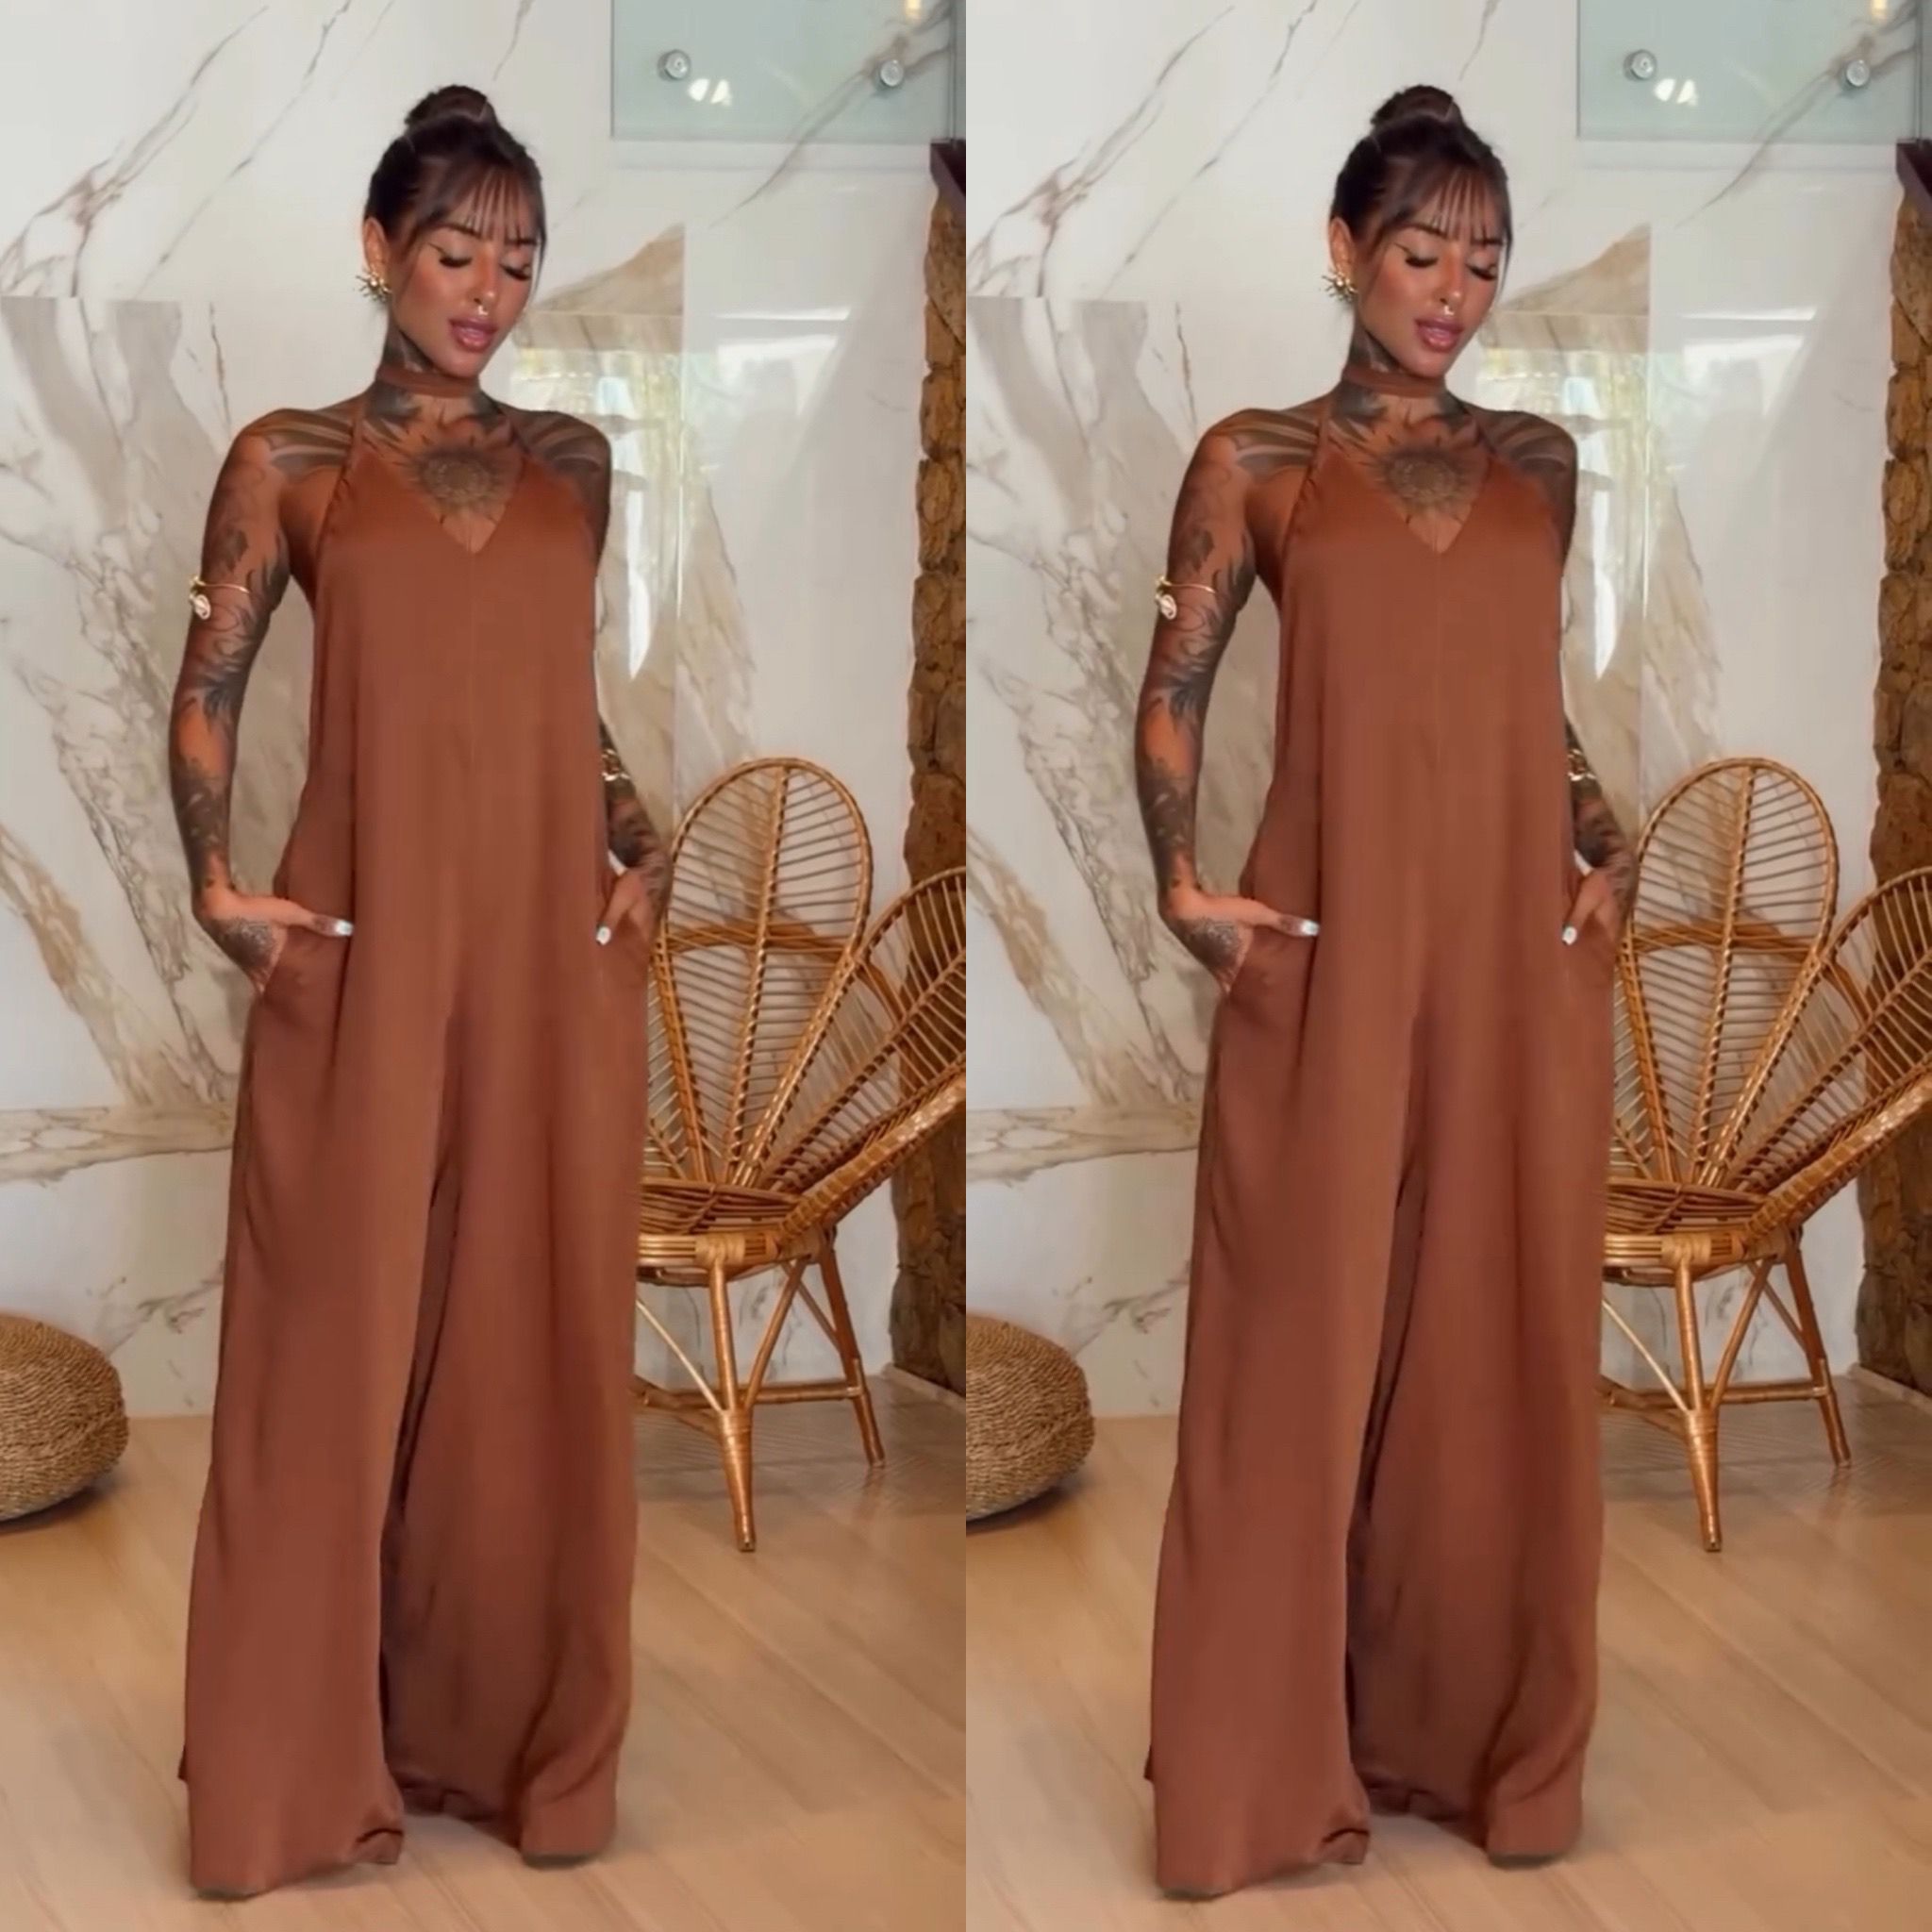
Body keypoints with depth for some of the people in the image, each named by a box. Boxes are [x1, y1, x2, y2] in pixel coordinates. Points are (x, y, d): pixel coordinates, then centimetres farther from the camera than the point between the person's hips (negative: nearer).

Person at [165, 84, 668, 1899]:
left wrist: (640, 847, 8)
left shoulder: (573, 461, 12)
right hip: (367, 944, -3)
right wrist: (217, 883, -7)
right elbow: (209, 686, 4)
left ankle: (525, 1734, 18)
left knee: (538, 1335, 6)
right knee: (344, 1337, 1)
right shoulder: (289, 459, 3)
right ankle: (310, 1762, 11)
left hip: (554, 940, 3)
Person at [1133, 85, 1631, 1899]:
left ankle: (1488, 1731, 19)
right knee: (1310, 1336, 0)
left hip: (1520, 940, 3)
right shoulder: (1255, 460, 3)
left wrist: (1605, 847, 9)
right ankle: (1277, 1759, 10)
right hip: (1332, 942, -3)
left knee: (1503, 1335, 7)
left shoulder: (1539, 461, 12)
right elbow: (1174, 685, 3)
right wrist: (1183, 884, -9)